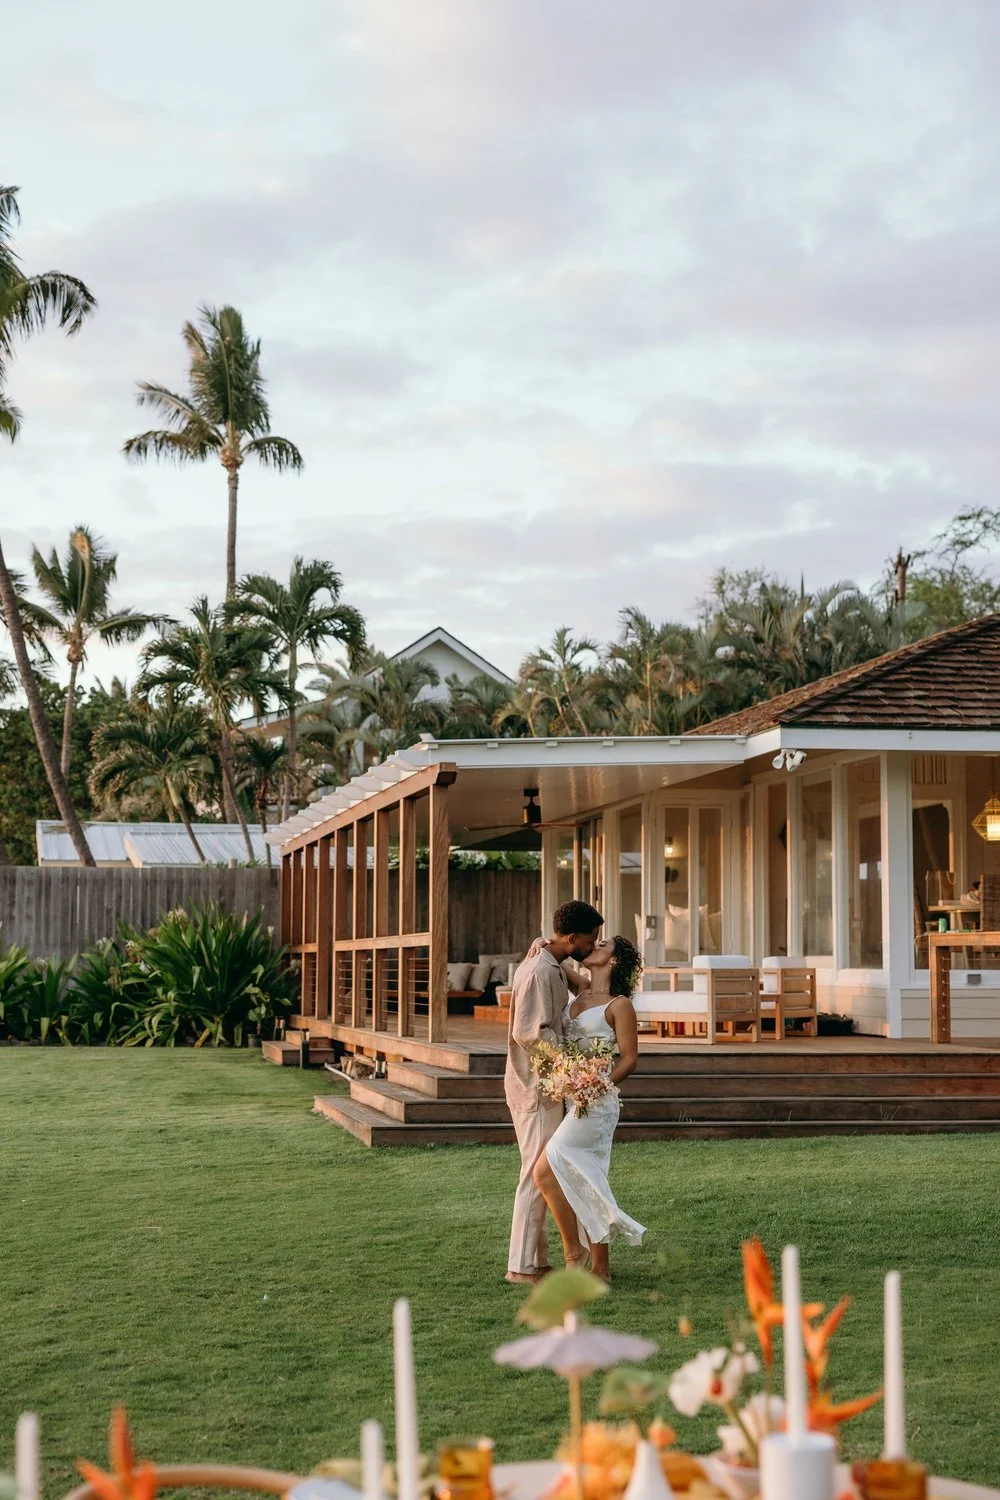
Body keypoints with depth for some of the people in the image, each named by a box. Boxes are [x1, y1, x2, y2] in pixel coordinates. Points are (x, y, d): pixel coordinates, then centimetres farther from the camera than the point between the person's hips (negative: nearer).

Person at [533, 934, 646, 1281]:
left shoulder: (619, 1005, -6)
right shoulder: (578, 992, 13)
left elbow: (629, 1058, -9)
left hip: (595, 1102, -7)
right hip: (567, 1097, 8)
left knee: (545, 1171, -14)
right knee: (582, 1184, 9)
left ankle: (573, 1251, -2)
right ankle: (600, 1267, 15)